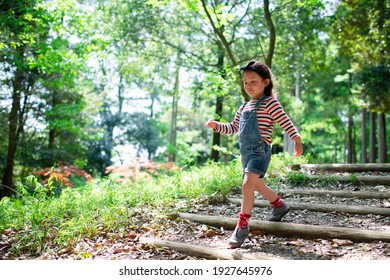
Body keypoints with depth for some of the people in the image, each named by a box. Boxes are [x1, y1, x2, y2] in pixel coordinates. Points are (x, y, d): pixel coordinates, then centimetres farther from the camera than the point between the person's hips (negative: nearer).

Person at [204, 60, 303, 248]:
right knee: (257, 185, 21)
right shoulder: (244, 107, 18)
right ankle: (279, 205, 46)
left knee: (248, 184, -21)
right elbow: (233, 127, 23)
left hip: (260, 150, -9)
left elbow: (285, 121, -14)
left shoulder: (269, 102, -5)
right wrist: (216, 126, 9)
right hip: (246, 152, 9)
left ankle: (242, 226, -15)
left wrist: (297, 140, -23)